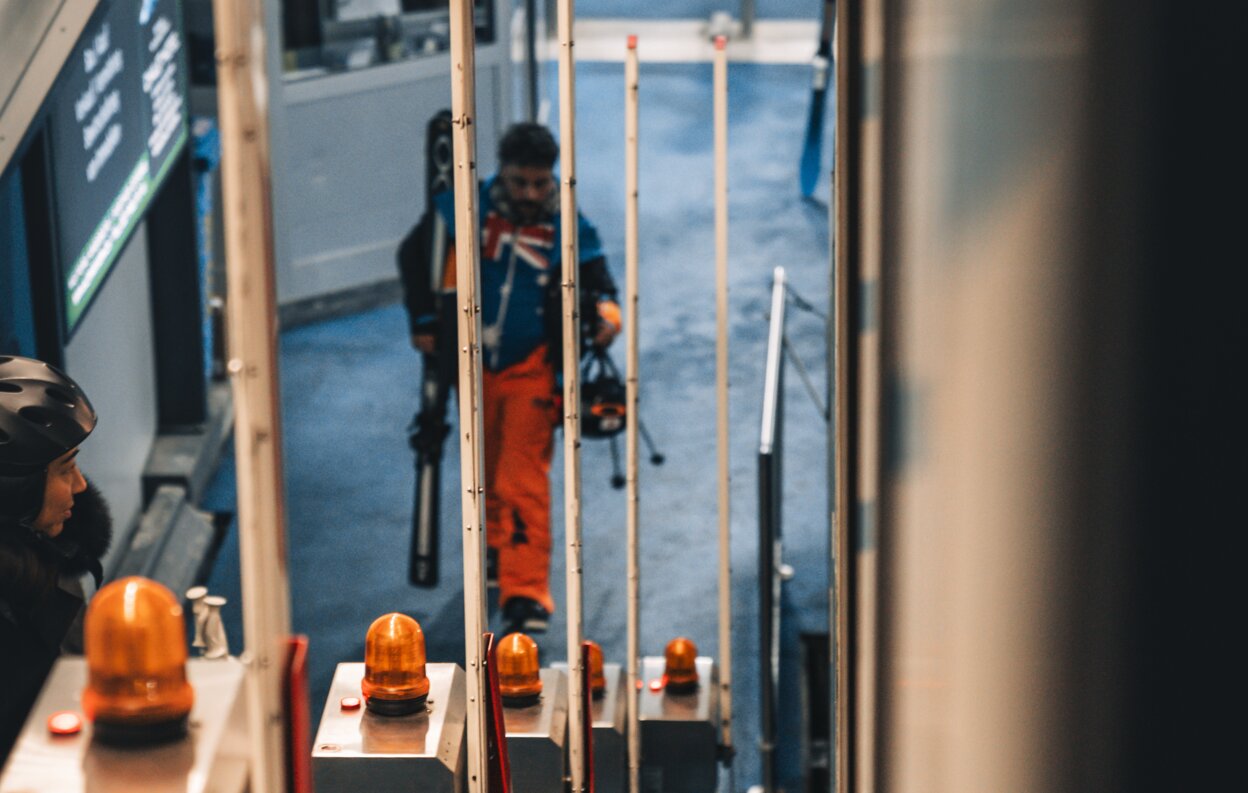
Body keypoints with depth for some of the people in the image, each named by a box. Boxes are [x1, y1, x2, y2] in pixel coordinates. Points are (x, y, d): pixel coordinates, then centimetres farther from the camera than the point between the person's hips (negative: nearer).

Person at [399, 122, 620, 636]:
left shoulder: (570, 230, -10)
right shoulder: (465, 210, -8)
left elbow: (597, 286, -3)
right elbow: (415, 256, 5)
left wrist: (604, 314, -25)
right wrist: (423, 319, 2)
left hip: (532, 369, -3)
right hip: (473, 365, 3)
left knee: (523, 479, -11)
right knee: (485, 470, 20)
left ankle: (526, 593, -10)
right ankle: (497, 548, 46)